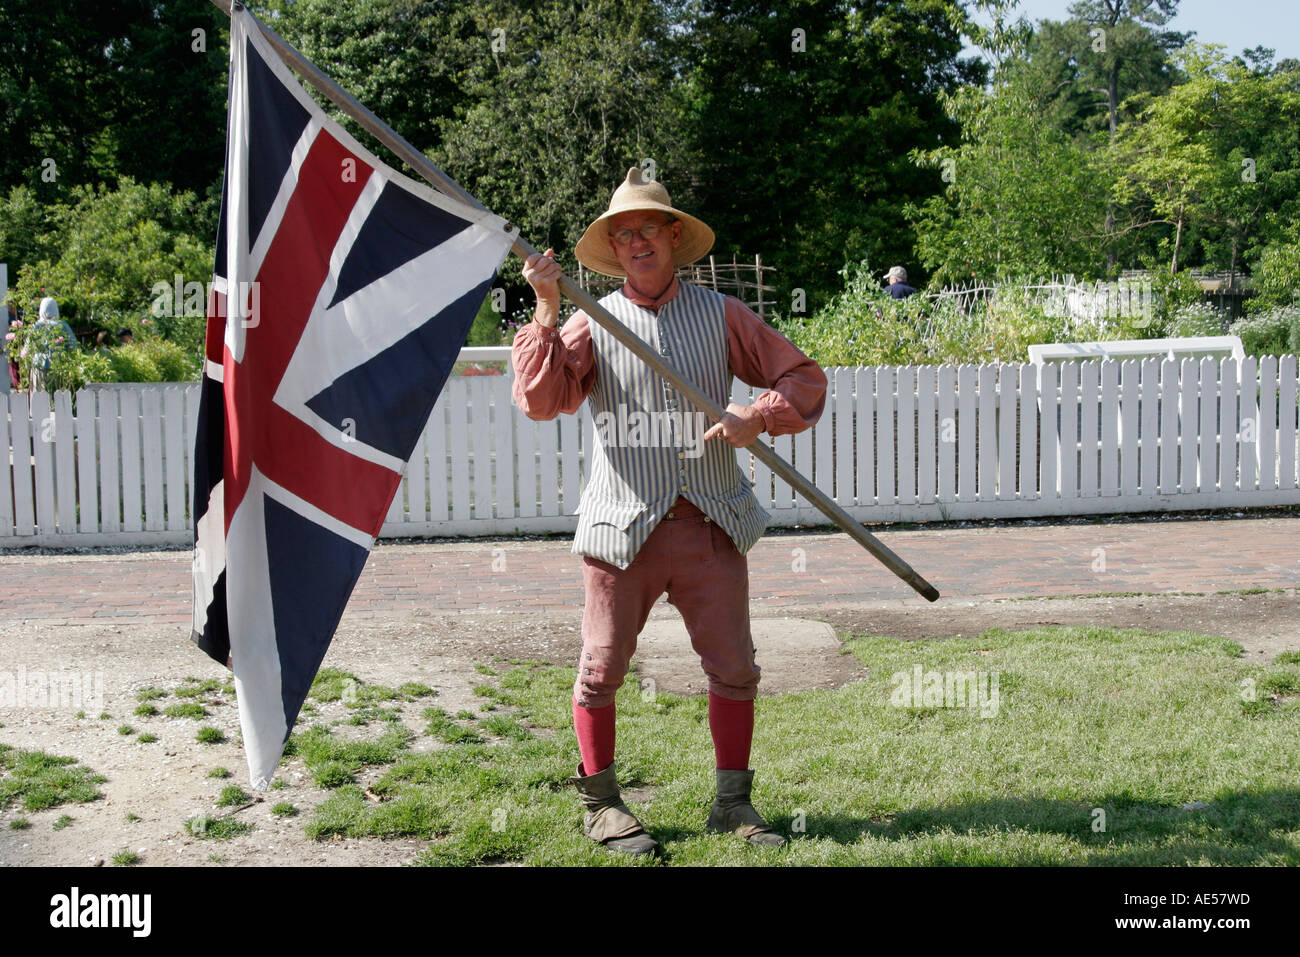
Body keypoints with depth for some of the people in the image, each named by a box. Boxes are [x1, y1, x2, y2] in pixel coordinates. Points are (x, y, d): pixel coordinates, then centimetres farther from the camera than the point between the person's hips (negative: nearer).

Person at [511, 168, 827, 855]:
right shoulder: (591, 322, 5)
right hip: (624, 525, -1)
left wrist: (758, 416, -8)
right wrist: (546, 312, -16)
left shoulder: (720, 314, 9)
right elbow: (540, 401, -8)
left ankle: (732, 804, 19)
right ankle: (600, 804, 18)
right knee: (602, 669, 1)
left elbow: (804, 378, 11)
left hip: (712, 524, 2)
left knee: (734, 667, 4)